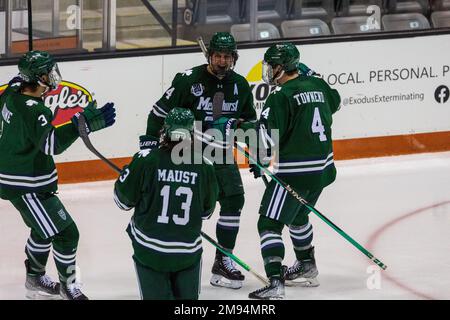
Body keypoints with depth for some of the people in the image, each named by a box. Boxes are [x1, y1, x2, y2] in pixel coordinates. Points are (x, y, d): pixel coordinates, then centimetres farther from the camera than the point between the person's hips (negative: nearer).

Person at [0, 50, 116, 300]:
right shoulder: (32, 110, -30)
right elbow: (51, 143, -41)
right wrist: (83, 124, -47)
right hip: (27, 187, -11)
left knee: (45, 228, 27)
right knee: (66, 233, -3)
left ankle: (35, 279, 41)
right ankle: (68, 285, 14)